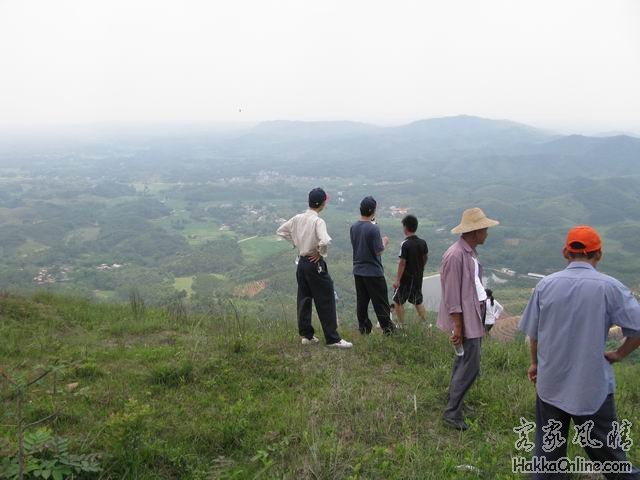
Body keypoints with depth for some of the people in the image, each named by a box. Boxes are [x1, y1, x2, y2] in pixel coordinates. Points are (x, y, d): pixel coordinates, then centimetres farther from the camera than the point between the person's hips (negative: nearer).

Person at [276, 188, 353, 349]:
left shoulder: (297, 218, 2)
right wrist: (320, 252, -15)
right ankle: (332, 339, 5)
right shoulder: (318, 221, -19)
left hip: (301, 262, 7)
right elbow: (325, 241, -34)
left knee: (304, 299, 14)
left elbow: (281, 230, 13)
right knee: (325, 302, 0)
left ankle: (306, 335, 22)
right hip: (315, 264, -7)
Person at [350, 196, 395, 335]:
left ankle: (363, 327, 18)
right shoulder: (373, 228, -20)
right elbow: (378, 250, -17)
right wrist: (384, 242, 4)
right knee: (380, 301, 4)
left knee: (361, 301, 12)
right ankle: (387, 327, 12)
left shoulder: (353, 227, 1)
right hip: (373, 271, -6)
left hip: (358, 270, 6)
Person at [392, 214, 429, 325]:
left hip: (406, 278, -6)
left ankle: (401, 325, 15)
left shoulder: (405, 244, -20)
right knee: (418, 301, 19)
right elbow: (425, 258, 11)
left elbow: (402, 263, -19)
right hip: (418, 277, 6)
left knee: (398, 301, 10)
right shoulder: (422, 242, -1)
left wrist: (397, 280, -15)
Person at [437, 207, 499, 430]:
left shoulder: (471, 252, 7)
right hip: (464, 319, -10)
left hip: (474, 313, 10)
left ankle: (454, 398, 34)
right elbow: (452, 295, -21)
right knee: (470, 366, -6)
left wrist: (484, 303, 18)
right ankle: (452, 412, 5)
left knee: (464, 361, 19)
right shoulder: (455, 255, -22)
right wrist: (457, 325, -20)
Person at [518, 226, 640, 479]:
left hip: (550, 383, 2)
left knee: (547, 449, 16)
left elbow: (533, 333, 2)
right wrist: (618, 354, 2)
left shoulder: (546, 285, -6)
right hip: (593, 385, -2)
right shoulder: (610, 287, -13)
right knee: (605, 449, 14)